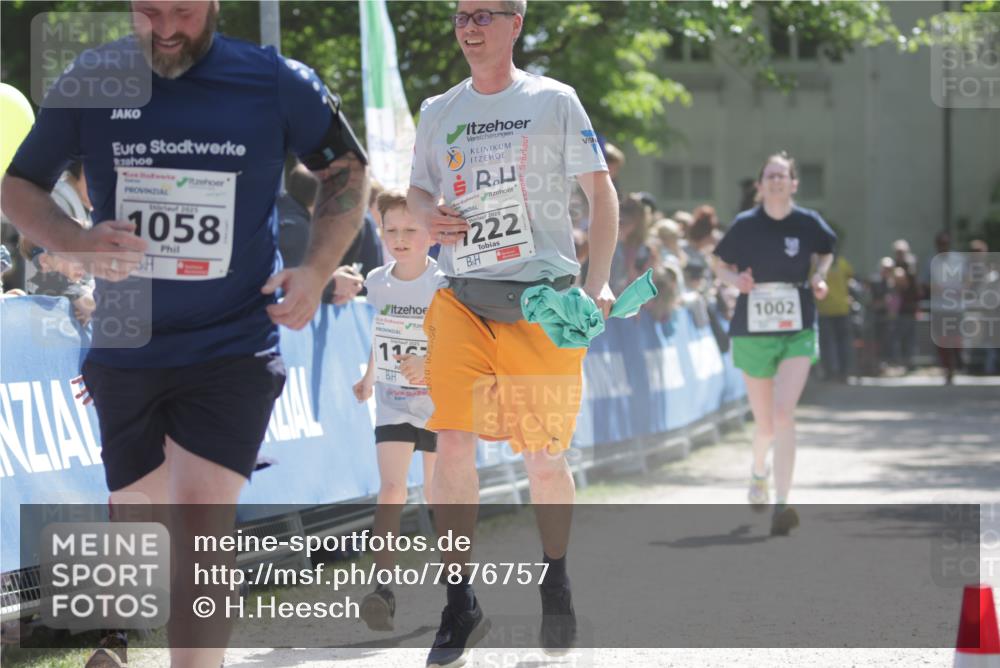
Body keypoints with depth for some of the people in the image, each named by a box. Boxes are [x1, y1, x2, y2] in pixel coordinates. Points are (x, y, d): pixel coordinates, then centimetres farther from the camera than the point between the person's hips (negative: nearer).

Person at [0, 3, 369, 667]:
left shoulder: (276, 82, -6)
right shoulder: (91, 82, -3)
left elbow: (348, 171, 8)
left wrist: (316, 272, -7)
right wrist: (77, 242, -16)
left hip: (234, 349, -3)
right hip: (125, 354, 3)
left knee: (201, 529, -16)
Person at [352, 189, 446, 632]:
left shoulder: (443, 287, -14)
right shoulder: (377, 282, 0)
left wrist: (429, 365, -33)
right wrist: (369, 377, 26)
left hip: (437, 400, -2)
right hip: (392, 401, 2)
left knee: (435, 492, 7)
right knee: (391, 488, -13)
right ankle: (383, 586, -20)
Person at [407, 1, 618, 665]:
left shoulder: (554, 101, 2)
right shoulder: (439, 112, 12)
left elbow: (602, 192, 3)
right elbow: (418, 192, 22)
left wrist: (597, 282, -8)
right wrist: (429, 215, -4)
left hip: (544, 297, -2)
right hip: (462, 298, 2)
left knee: (545, 458, 4)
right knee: (451, 443, -12)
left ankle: (556, 582, 28)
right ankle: (461, 603, -3)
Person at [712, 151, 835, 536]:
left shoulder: (808, 223, -2)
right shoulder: (745, 225, -3)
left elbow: (826, 252, 18)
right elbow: (721, 266, 9)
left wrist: (819, 277, -2)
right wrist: (736, 280, -13)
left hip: (798, 333, -1)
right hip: (753, 333, 1)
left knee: (783, 413, -20)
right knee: (765, 425, 10)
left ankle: (781, 506, -21)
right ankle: (758, 472, 46)